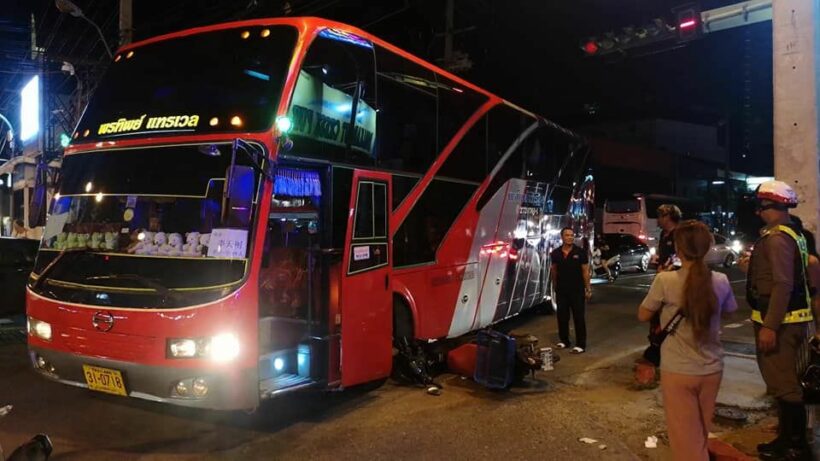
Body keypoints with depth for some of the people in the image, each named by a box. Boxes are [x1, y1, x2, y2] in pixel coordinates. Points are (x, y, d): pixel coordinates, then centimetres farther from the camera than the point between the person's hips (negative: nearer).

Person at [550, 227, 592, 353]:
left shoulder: (580, 252, -6)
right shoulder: (555, 253, 2)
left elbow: (585, 271, -4)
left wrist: (588, 288, -5)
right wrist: (555, 285, 10)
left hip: (577, 290, -3)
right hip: (561, 290, 3)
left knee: (578, 317, 0)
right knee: (562, 316, 11)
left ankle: (581, 344, 5)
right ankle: (564, 340, 25)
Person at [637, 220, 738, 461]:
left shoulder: (665, 280, -18)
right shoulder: (721, 281, -6)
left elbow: (643, 315, -3)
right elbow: (728, 311, 14)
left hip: (678, 371, -4)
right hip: (712, 370, 4)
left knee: (686, 439, 10)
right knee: (700, 436, 23)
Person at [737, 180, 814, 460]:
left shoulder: (777, 238, -18)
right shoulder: (792, 233, 15)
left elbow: (783, 285, -25)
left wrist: (769, 326, -25)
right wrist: (751, 268, 15)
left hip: (779, 322, -11)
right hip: (786, 319, 11)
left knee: (782, 383, -2)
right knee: (782, 381, 18)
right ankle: (789, 438, 30)